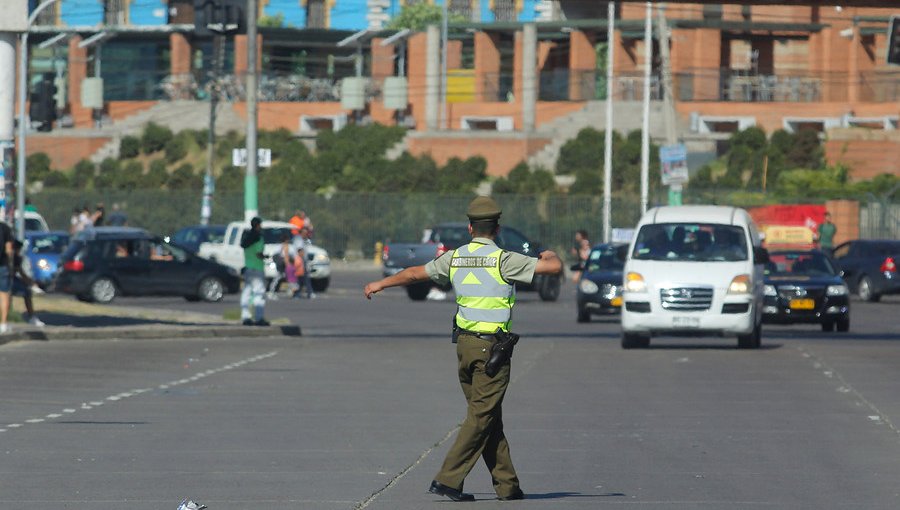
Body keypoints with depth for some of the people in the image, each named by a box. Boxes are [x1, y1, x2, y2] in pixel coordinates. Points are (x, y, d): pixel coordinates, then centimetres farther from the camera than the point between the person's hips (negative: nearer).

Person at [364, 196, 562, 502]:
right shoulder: (503, 260, -11)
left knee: (489, 418, 12)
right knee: (481, 417, -4)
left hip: (464, 344, 6)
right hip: (492, 347, -6)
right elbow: (555, 268, -12)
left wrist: (380, 284, 34)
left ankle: (507, 484, 14)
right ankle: (448, 479, -11)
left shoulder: (454, 258, 4)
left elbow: (414, 273, 17)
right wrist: (550, 256, 13)